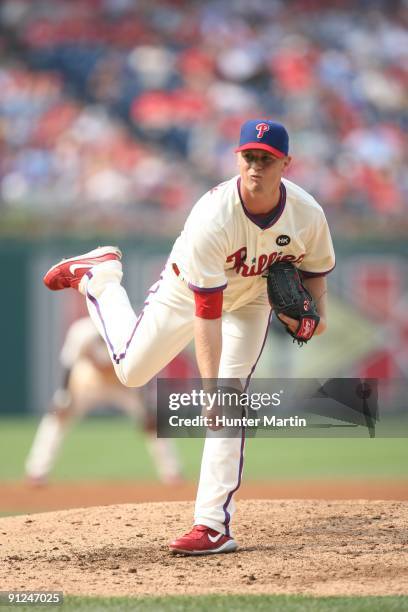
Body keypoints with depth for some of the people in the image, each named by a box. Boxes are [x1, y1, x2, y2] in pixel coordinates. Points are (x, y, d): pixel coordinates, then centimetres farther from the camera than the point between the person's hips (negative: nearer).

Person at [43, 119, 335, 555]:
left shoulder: (307, 215, -29)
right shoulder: (212, 219, -41)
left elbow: (314, 269, -5)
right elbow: (206, 311, -40)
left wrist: (317, 311, -27)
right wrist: (210, 387, -45)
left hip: (252, 300, 2)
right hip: (189, 289, -2)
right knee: (130, 370, 13)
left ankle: (214, 523, -15)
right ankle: (101, 275, 39)